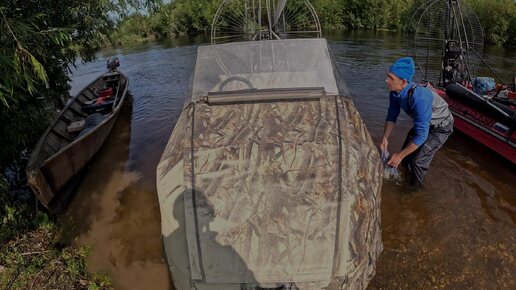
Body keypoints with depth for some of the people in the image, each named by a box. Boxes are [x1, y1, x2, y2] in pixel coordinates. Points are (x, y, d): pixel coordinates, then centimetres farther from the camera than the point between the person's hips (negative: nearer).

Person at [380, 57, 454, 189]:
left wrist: (400, 155, -33)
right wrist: (385, 138, -17)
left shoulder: (419, 98, -43)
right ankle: (407, 179, 42)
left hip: (441, 127, -7)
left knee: (418, 161, -11)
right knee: (407, 153, 13)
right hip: (424, 123, 7)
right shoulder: (395, 92, -20)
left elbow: (421, 135, -38)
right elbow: (392, 116, -5)